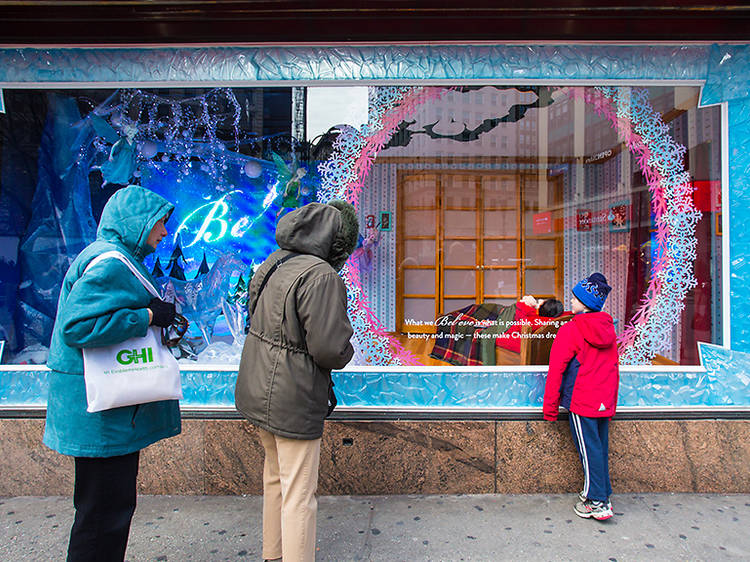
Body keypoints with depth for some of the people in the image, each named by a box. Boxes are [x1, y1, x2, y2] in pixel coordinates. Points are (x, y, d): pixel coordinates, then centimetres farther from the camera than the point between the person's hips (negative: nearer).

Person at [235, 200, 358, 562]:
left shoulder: (271, 264, 3)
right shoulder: (322, 277, -24)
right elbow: (330, 348, -26)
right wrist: (347, 351, -2)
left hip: (255, 393, 9)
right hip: (292, 403, -9)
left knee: (275, 475, 27)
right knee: (299, 495, 6)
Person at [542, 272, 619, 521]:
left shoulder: (571, 330, -13)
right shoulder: (608, 328, 6)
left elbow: (556, 369, -12)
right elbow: (613, 367, 15)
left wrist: (550, 405, -4)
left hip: (581, 401, -6)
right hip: (605, 401, 7)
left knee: (589, 451, 1)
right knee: (600, 448, 15)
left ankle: (596, 503, 8)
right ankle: (603, 496, 26)